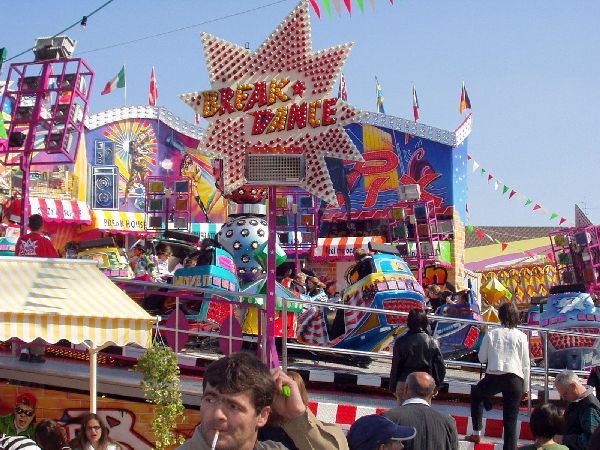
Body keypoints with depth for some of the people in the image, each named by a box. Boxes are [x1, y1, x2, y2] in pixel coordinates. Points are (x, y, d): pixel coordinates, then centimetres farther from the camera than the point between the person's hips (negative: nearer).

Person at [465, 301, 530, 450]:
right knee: (511, 421, 4)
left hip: (493, 378, 0)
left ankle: (477, 433, 26)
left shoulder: (491, 334, 4)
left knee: (476, 393, 31)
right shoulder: (521, 336, 3)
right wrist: (526, 388, 13)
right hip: (515, 379, 0)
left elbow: (482, 358, 8)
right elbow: (525, 364, 5)